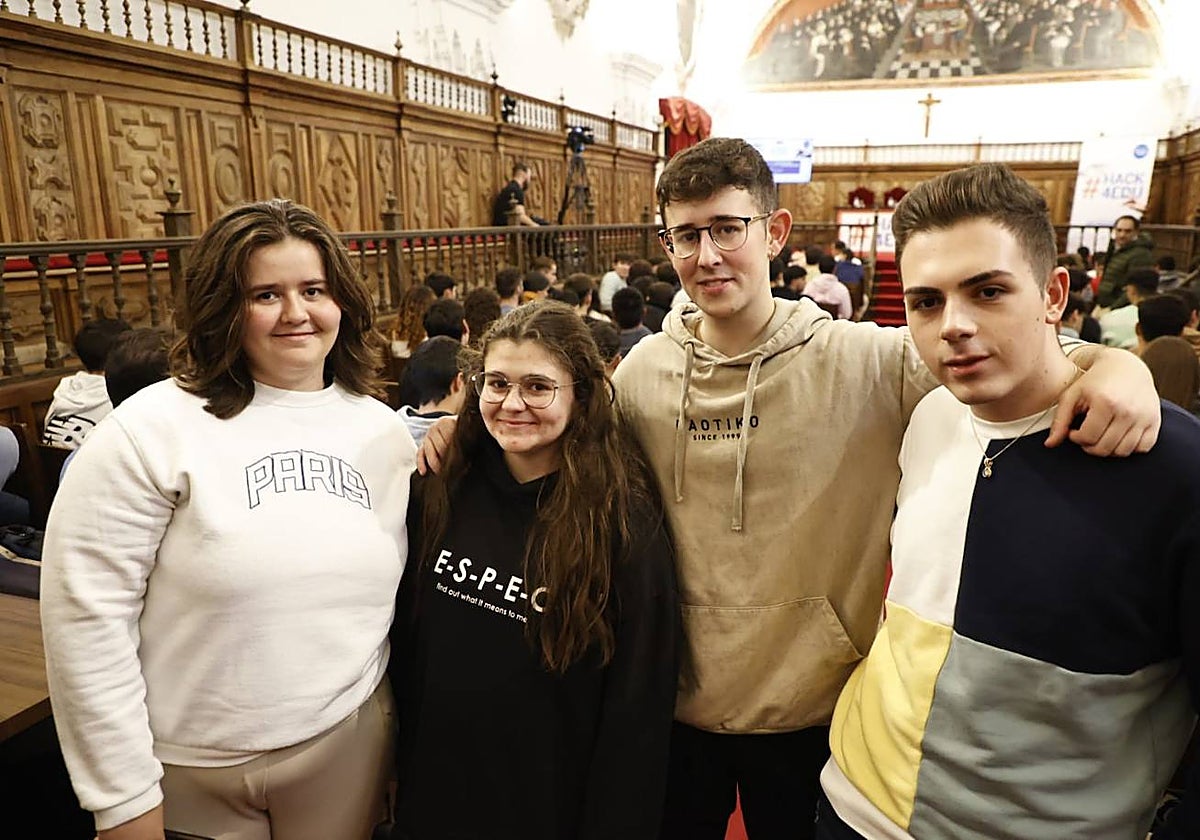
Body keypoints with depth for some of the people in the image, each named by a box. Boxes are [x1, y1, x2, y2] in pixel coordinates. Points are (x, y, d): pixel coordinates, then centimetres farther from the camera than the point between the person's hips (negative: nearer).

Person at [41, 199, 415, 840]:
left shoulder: (383, 431, -1)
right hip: (191, 769, -2)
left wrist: (400, 744, 11)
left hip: (346, 745, 3)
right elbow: (87, 611, -13)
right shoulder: (156, 429, -14)